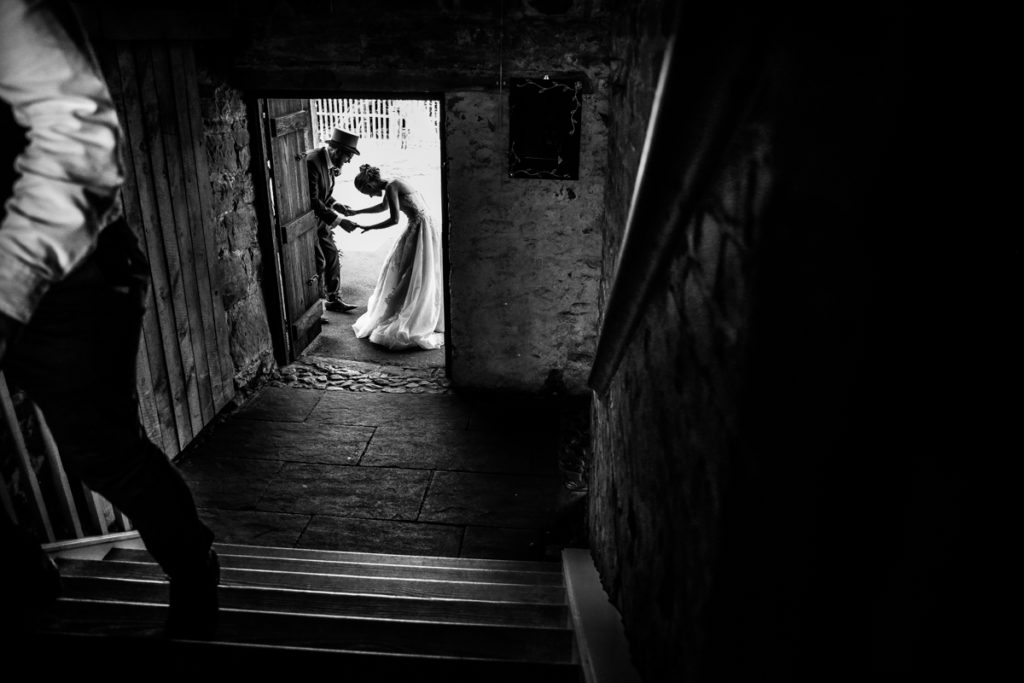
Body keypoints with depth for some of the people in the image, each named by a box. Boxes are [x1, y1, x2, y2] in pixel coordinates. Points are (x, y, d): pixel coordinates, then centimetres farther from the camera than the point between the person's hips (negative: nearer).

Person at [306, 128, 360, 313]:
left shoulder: (328, 161, 1)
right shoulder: (312, 162, -28)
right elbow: (312, 201, -30)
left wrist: (336, 205, -2)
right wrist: (338, 220, -27)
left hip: (319, 217, 9)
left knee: (332, 256, 12)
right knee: (318, 263, -3)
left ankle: (333, 299, 25)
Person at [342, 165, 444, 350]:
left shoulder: (391, 188, -15)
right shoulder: (393, 185, 13)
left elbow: (394, 219, -20)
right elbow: (383, 206, 32)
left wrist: (367, 228, -10)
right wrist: (357, 212, 32)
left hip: (421, 229, -10)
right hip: (417, 228, 10)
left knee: (417, 277, -4)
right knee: (399, 267, 20)